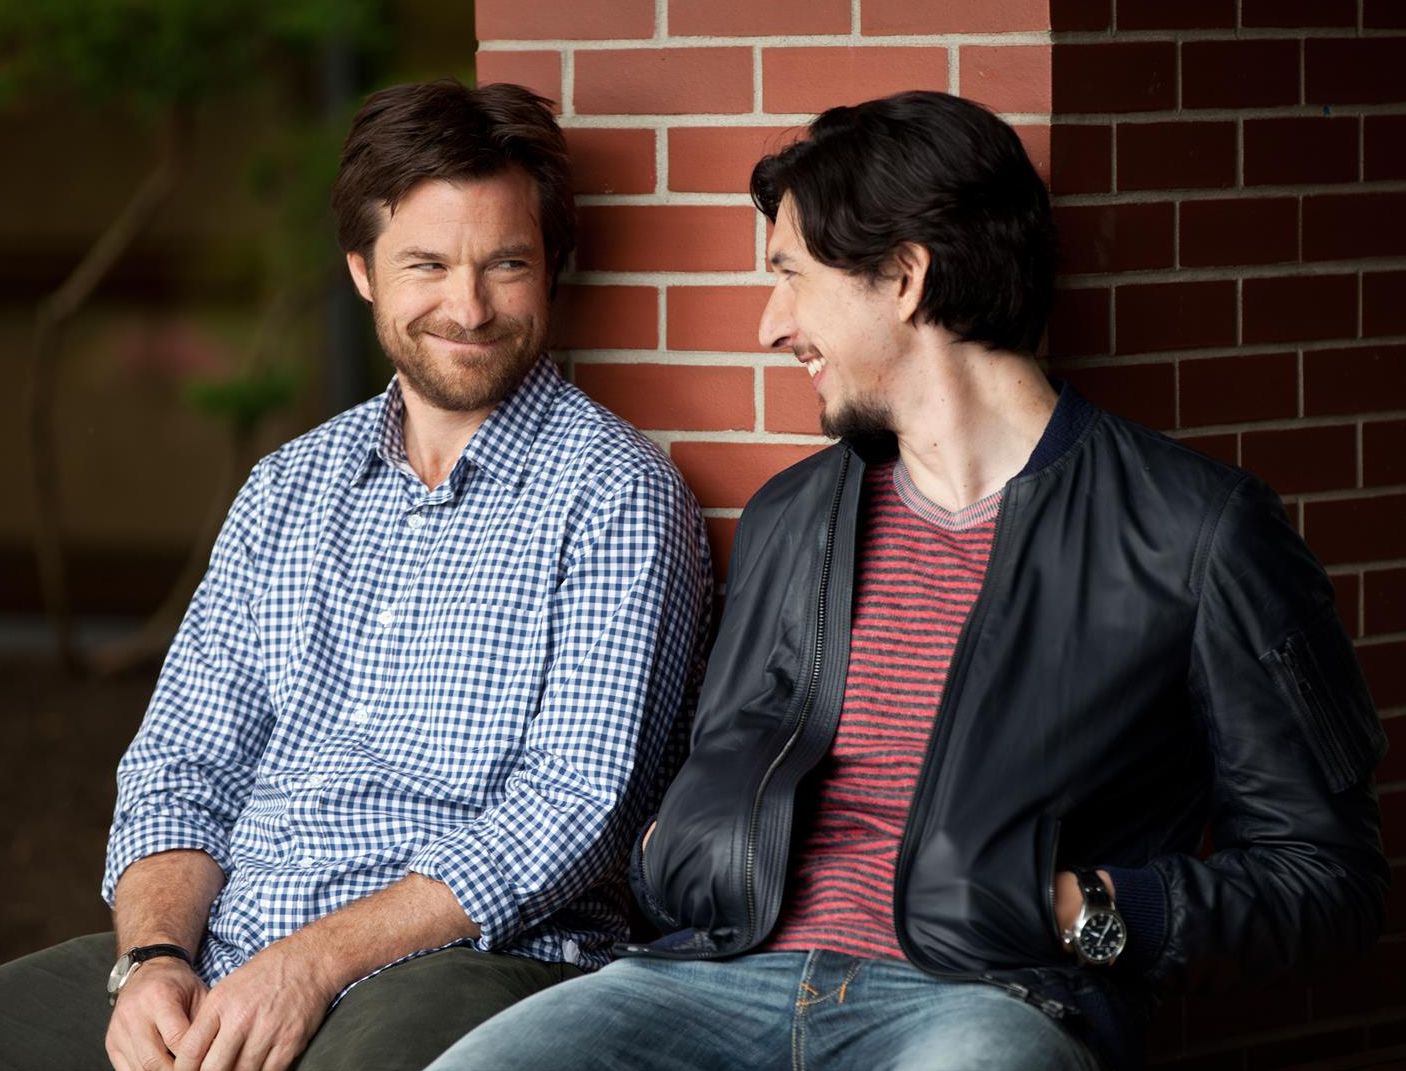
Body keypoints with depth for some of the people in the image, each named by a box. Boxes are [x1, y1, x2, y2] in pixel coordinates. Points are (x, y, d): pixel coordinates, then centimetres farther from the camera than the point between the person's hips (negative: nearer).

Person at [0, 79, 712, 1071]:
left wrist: (317, 960, -17)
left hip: (472, 962, -5)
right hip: (221, 957, 5)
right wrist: (154, 957, -6)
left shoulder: (618, 494, 0)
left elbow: (576, 805, -9)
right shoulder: (288, 488, 18)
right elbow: (182, 766, 15)